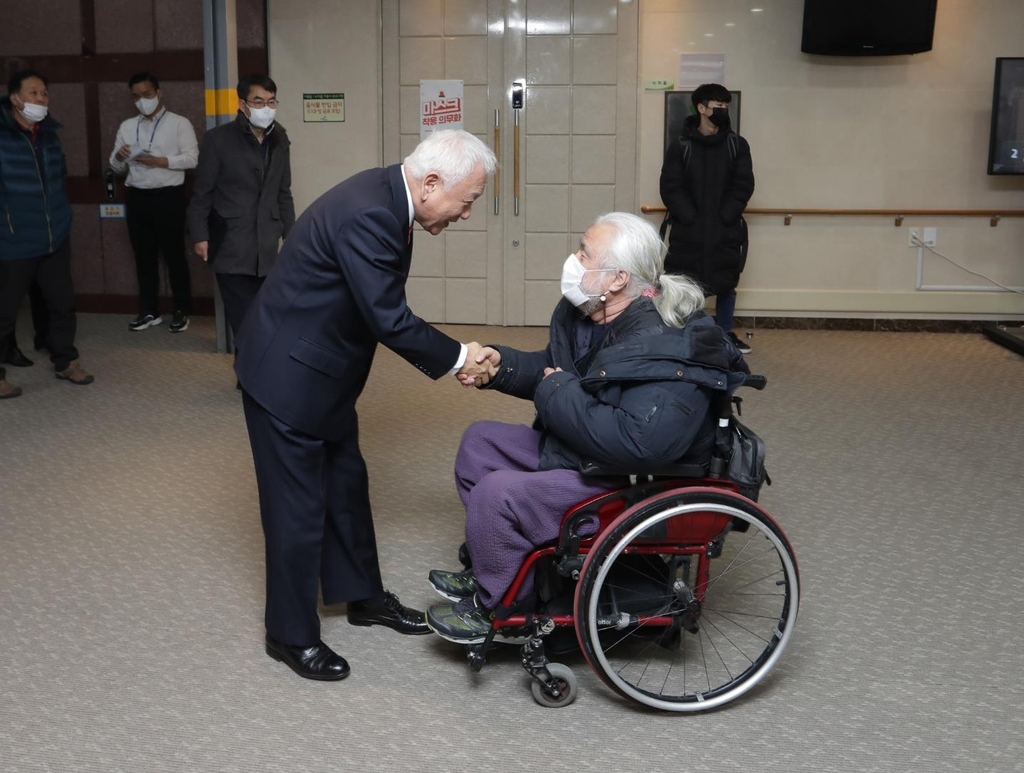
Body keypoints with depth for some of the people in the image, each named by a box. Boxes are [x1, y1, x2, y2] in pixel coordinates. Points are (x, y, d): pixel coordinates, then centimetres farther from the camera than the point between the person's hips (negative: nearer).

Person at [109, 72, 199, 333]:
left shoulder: (179, 123, 0)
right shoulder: (127, 126, 14)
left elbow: (191, 158, -10)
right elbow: (116, 167, 14)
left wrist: (160, 161, -21)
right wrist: (118, 157, -9)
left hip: (168, 196, -5)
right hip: (137, 197, 5)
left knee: (174, 254, 1)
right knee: (144, 255, 10)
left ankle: (181, 311, 9)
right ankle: (149, 311, 18)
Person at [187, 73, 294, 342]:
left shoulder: (279, 141, 10)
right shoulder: (218, 139, -3)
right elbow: (202, 192, -1)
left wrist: (290, 234, 13)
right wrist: (200, 235, -6)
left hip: (267, 247, 4)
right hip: (231, 247, -4)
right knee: (244, 320, -5)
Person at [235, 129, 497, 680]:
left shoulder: (386, 199, 1)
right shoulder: (368, 214, -29)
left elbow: (386, 308, 8)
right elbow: (388, 318, -27)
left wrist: (447, 357, 3)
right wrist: (455, 358, -14)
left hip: (322, 370, 10)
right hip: (288, 376, -10)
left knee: (347, 484, 20)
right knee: (299, 505, 2)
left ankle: (362, 594, 38)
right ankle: (291, 635, 19)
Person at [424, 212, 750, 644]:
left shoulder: (667, 349, -31)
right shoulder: (585, 312, -2)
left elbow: (638, 443, -39)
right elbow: (552, 369, 16)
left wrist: (558, 394, -27)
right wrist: (501, 365, -5)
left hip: (630, 484, -10)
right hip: (570, 447, 10)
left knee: (497, 494, -21)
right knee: (480, 442, 14)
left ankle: (493, 608, 5)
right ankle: (493, 565, 26)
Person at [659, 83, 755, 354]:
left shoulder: (737, 145, 4)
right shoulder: (680, 147, -2)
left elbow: (743, 186, 0)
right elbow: (670, 189, -6)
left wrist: (724, 217, -11)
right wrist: (692, 219, -14)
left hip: (726, 231, 2)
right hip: (688, 231, -2)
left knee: (727, 283, 9)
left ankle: (726, 334, 24)